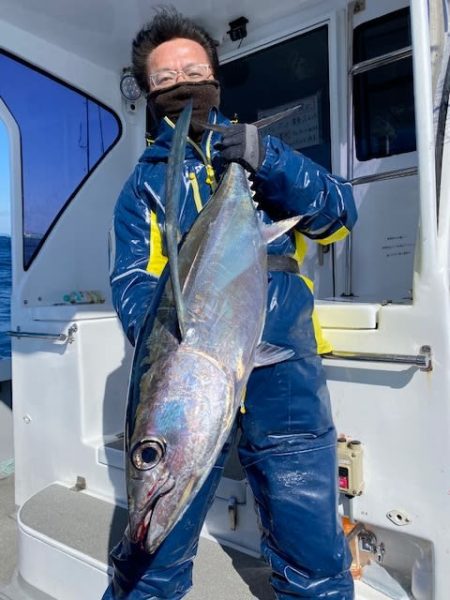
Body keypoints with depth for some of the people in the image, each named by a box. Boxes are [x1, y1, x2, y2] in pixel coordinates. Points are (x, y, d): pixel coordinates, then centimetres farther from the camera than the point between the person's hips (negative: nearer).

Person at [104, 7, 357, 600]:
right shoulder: (143, 183, 12)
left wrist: (271, 162, -12)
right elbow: (133, 283, -1)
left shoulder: (263, 152, 15)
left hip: (284, 374, 1)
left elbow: (340, 217, 4)